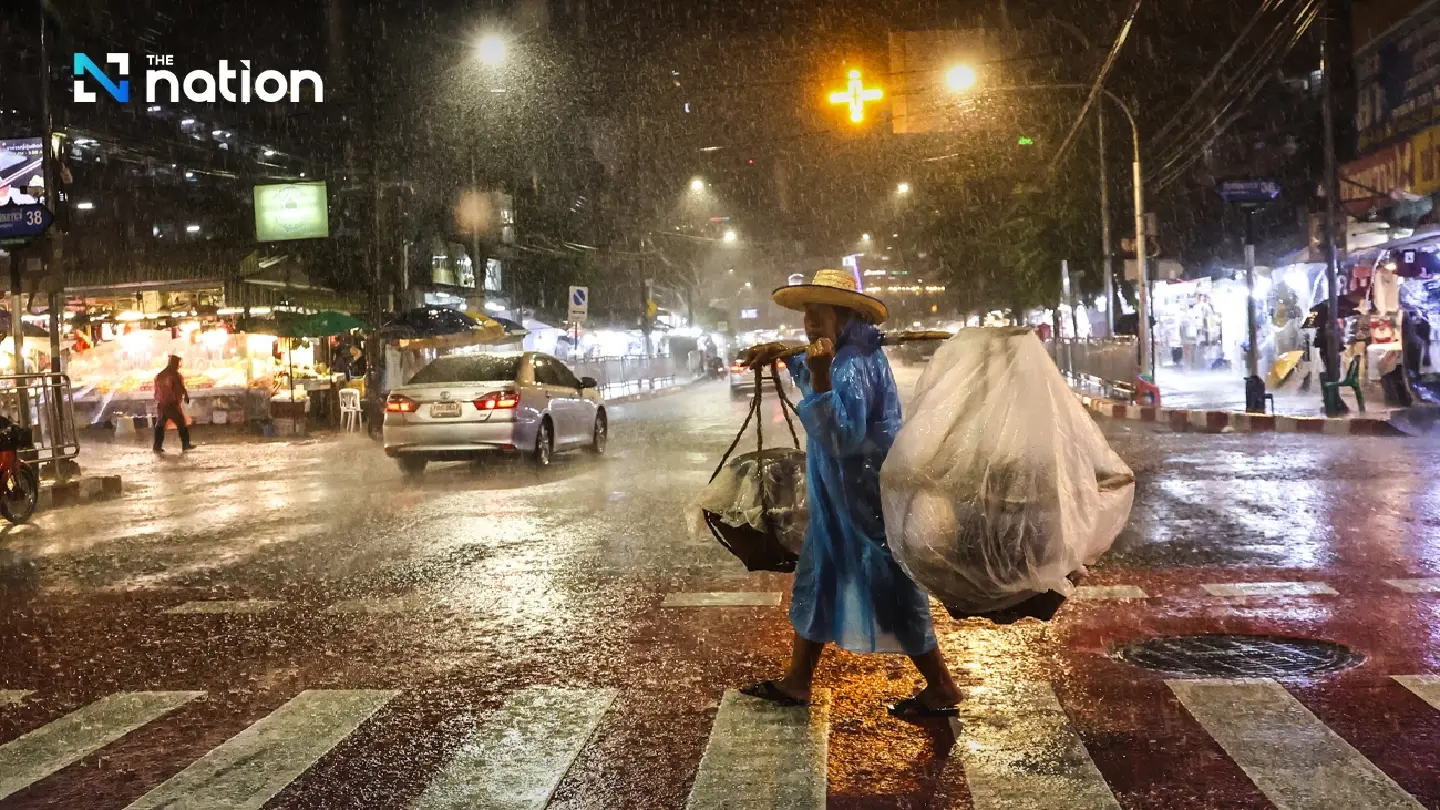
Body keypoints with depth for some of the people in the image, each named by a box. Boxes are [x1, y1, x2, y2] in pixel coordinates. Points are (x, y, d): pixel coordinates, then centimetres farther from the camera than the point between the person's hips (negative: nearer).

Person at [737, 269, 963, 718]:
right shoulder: (846, 351, 6)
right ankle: (797, 682, 25)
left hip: (868, 500, -11)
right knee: (816, 582, 15)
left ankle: (942, 689, 13)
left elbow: (842, 437, -35)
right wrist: (781, 353, 15)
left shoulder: (854, 364, -24)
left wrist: (820, 377, -41)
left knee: (891, 590, -1)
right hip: (841, 499, 11)